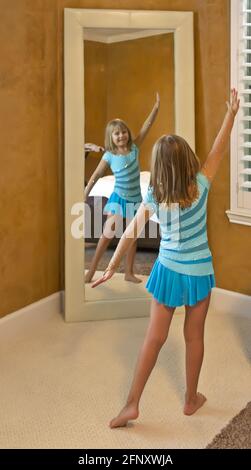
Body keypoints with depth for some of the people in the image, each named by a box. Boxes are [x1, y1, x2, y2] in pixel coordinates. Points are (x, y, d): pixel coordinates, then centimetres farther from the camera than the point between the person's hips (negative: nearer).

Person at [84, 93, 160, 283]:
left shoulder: (134, 148, -3)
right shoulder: (109, 156, -9)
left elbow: (147, 126, -7)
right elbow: (96, 176, -5)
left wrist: (156, 107, -13)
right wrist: (84, 196, -5)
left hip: (135, 199, 3)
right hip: (118, 198, -3)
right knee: (107, 235, -2)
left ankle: (129, 273, 20)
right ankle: (91, 271, 8)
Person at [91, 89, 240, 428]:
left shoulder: (153, 197, -11)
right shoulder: (200, 186, -13)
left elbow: (130, 234, -8)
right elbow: (218, 149, -2)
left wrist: (112, 267, -2)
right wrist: (232, 113, 8)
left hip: (169, 270, 1)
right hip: (199, 272, 0)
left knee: (154, 338, 7)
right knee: (194, 337, 14)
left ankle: (132, 404, 10)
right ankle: (191, 399, 28)